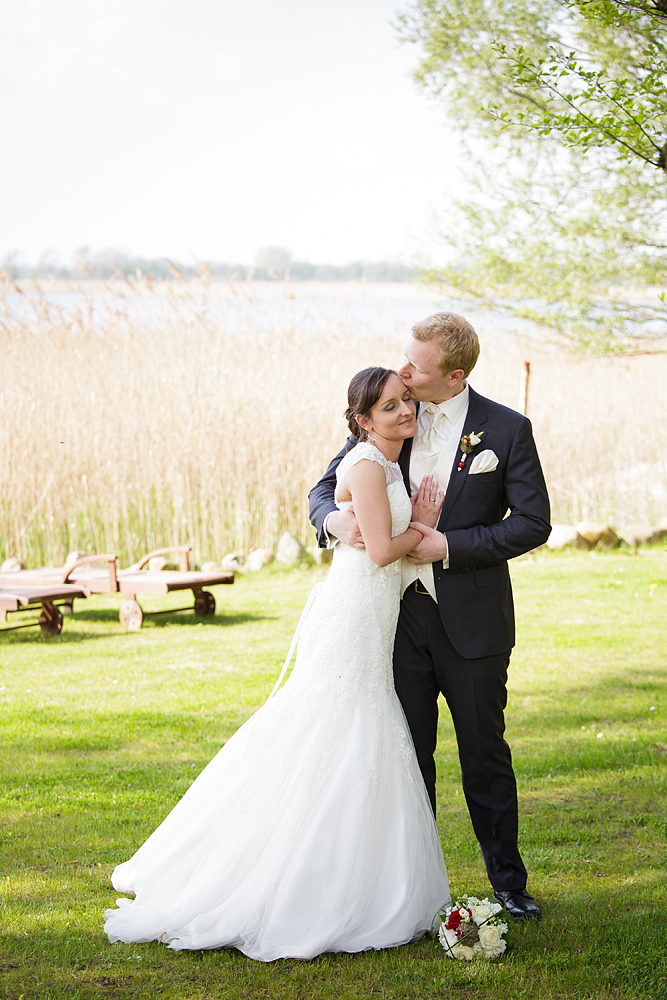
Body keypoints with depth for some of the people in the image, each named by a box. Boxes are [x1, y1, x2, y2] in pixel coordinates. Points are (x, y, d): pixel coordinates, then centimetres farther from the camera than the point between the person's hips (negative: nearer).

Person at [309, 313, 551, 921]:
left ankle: (508, 881, 22)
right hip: (402, 613, 3)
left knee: (485, 754, 8)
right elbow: (325, 487, 7)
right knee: (408, 755, 8)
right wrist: (334, 519, -18)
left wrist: (448, 545, -16)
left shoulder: (507, 430, -6)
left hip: (471, 619, -3)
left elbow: (533, 523, -7)